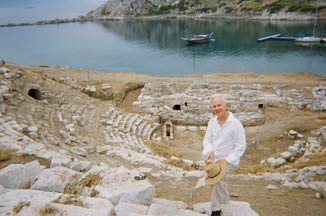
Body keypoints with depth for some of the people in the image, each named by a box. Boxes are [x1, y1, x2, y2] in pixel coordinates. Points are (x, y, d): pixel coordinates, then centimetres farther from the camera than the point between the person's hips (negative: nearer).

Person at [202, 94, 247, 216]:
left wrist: (226, 160, -19)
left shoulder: (236, 124, -11)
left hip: (229, 160, -5)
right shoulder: (212, 121, 5)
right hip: (214, 159, 5)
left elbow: (241, 146, -11)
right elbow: (207, 139, 5)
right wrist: (209, 152, -17)